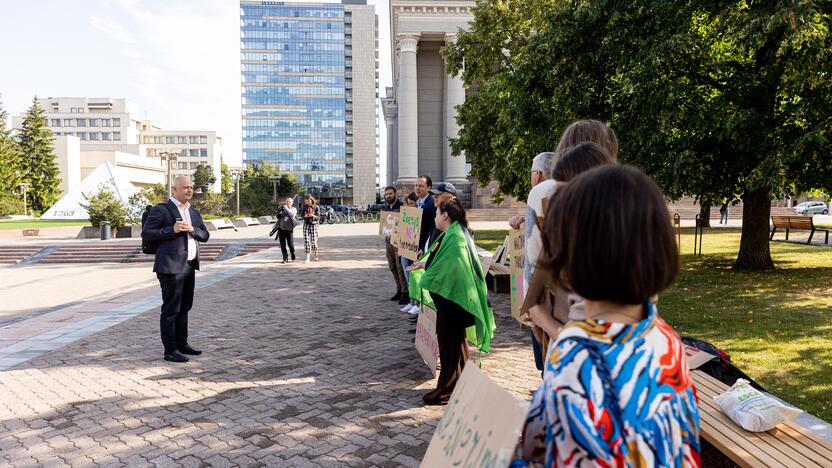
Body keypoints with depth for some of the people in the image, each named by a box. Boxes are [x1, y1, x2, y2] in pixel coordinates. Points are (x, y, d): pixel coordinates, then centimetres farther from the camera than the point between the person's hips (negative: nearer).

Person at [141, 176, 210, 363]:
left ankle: (182, 344, 27)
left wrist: (192, 229, -7)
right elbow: (146, 234, -11)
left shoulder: (194, 212, 16)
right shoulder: (161, 210, -6)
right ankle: (170, 351, 2)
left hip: (189, 266, 8)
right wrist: (172, 230, -20)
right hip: (171, 267, -8)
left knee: (184, 307, 15)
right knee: (170, 309, -3)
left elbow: (205, 235, 13)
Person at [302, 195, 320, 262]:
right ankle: (308, 257, -5)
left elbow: (318, 217, -3)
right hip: (306, 224, 3)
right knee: (306, 240, -5)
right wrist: (305, 216, -12)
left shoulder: (316, 207, -2)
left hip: (313, 225, -2)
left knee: (314, 240, 0)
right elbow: (302, 216, 11)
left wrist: (312, 215, -22)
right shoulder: (305, 207, 8)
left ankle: (316, 255, 21)